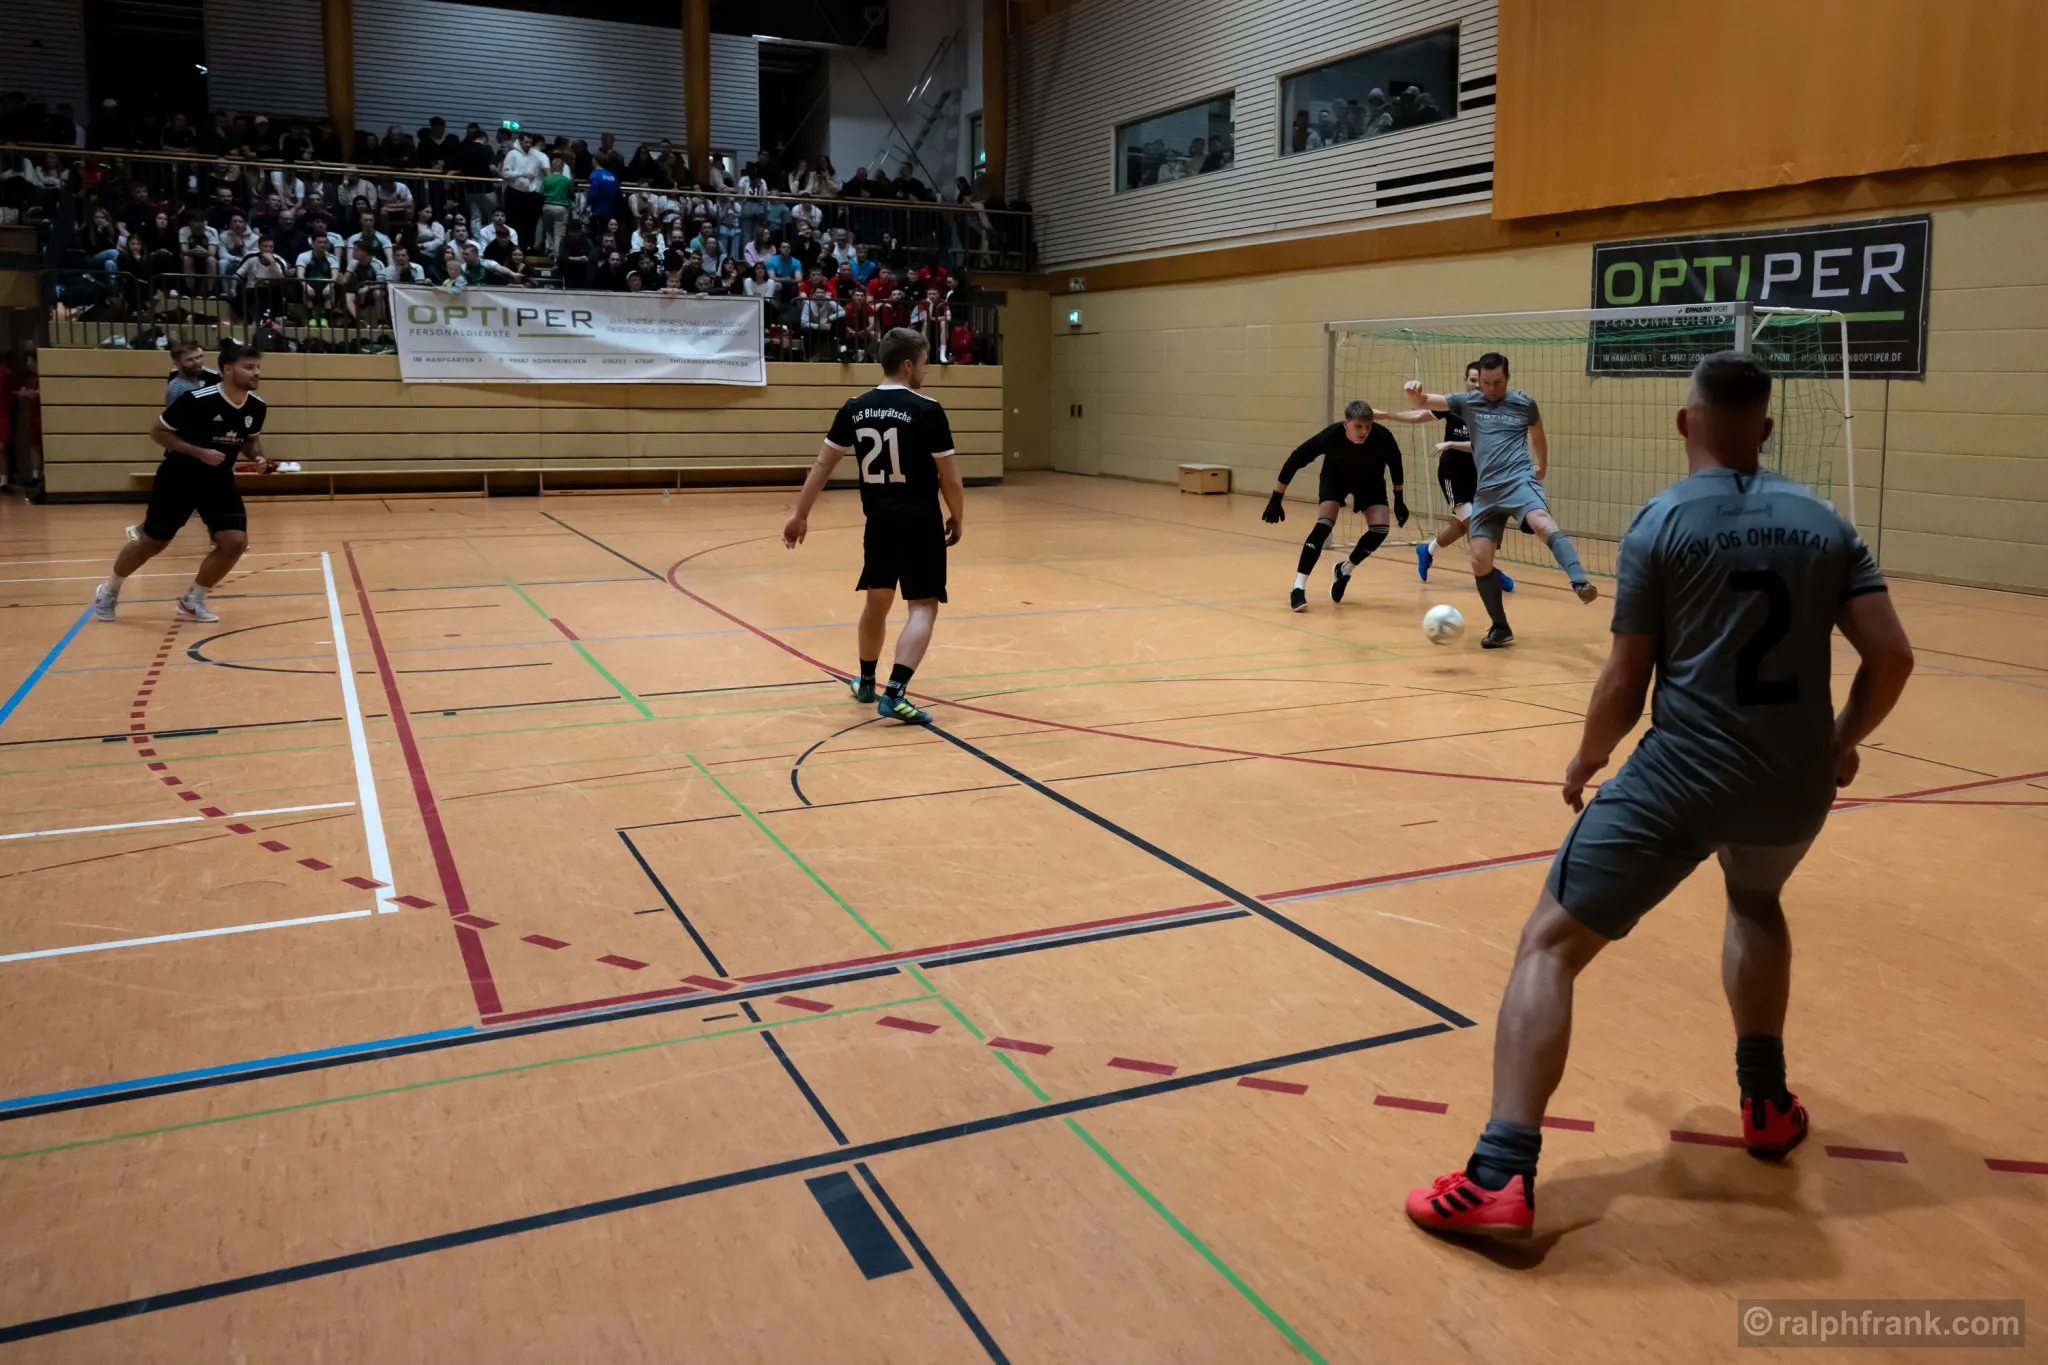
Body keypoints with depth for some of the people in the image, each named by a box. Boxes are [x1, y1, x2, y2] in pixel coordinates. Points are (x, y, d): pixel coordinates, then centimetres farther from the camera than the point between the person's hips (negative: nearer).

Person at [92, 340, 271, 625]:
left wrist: (256, 456, -9)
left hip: (219, 481, 5)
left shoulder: (256, 406, -8)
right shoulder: (197, 399, -25)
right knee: (152, 543, 8)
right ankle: (108, 591, 35)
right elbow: (157, 432, -16)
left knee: (236, 541, -12)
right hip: (178, 479, -4)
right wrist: (200, 452, -27)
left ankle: (192, 602, 9)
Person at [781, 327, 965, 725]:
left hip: (879, 521, 5)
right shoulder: (927, 410, -11)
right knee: (923, 607, -1)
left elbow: (821, 466, 6)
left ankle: (867, 683, 37)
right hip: (920, 522, -5)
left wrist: (801, 516, 14)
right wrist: (957, 518, 8)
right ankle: (894, 693, -15)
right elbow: (949, 477, -8)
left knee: (877, 602, 22)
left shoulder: (854, 409, 3)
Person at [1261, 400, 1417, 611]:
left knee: (1379, 529, -16)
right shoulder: (1331, 435, -36)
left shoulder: (1382, 437, -33)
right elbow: (1294, 461, -25)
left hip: (1370, 481, 2)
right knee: (1324, 525, -23)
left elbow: (1394, 463, -9)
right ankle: (1298, 588, -21)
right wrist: (1276, 500, -22)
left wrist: (1399, 499, -1)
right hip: (1335, 478, -2)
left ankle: (1345, 570, 10)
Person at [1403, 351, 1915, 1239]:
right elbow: (1891, 657, 5)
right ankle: (1766, 1105, 43)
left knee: (1549, 946, -1)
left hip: (1684, 775, -5)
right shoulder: (1823, 522, 9)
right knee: (1755, 905, 37)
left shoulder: (1662, 523, -2)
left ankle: (1500, 1177, -13)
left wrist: (1585, 765, 14)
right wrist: (1844, 742, 23)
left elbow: (1625, 685, -3)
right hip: (1796, 786, 5)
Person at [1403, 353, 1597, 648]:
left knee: (1542, 522, -34)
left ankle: (1581, 583, -48)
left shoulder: (1524, 403, 8)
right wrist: (1415, 393, -19)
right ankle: (1500, 628, 11)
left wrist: (1542, 467, 39)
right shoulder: (1467, 402, 10)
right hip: (1486, 490, 3)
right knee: (1480, 561, -3)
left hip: (1519, 480, -3)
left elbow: (1538, 436, 26)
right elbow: (1422, 402, 5)